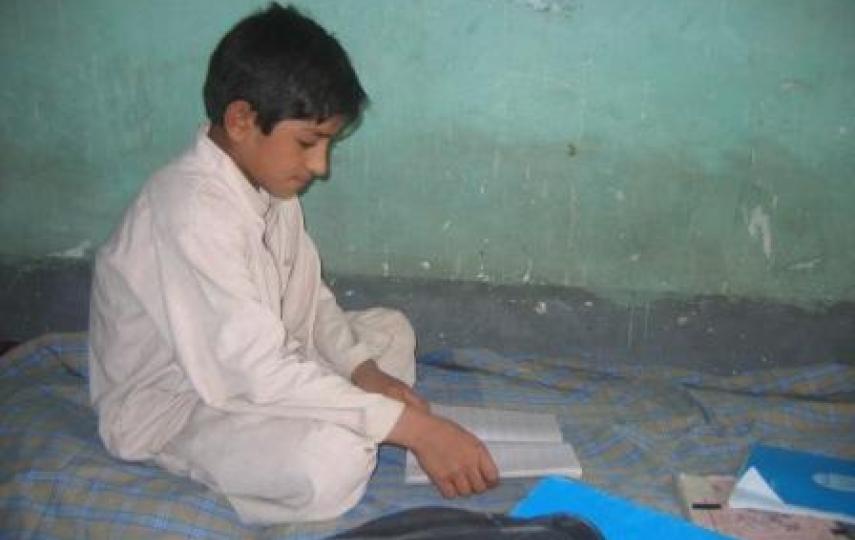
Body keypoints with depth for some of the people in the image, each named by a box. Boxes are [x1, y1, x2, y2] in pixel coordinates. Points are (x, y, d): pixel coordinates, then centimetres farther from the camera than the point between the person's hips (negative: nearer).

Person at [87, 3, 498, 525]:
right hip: (171, 405, -9)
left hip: (251, 362, 9)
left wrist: (363, 369, -12)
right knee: (334, 459, -32)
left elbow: (309, 297, 6)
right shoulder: (192, 212, -31)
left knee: (391, 329, 11)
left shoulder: (269, 182, -3)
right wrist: (414, 428, -34)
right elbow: (259, 372, -35)